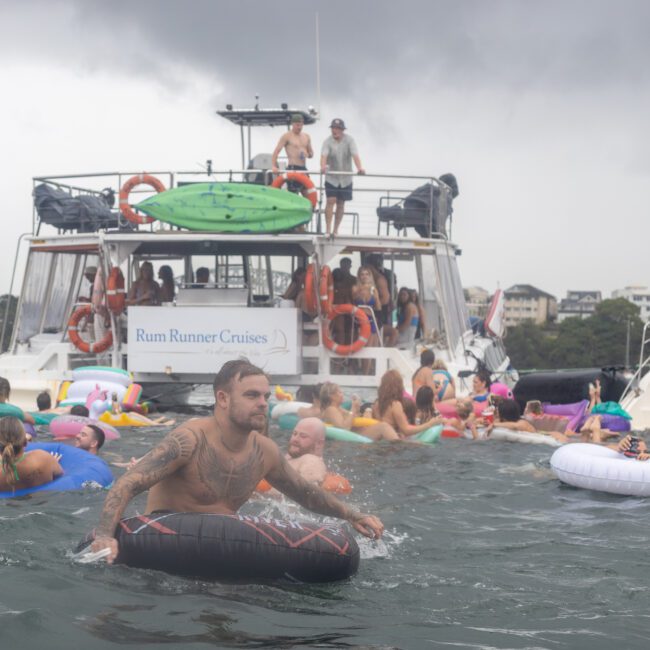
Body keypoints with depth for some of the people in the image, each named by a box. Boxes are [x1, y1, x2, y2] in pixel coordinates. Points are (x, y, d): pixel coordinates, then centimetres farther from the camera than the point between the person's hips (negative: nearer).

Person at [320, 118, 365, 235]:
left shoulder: (349, 141, -5)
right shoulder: (328, 142, -7)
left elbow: (355, 155, -18)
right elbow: (324, 155, -23)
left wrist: (359, 168, -36)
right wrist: (323, 166, -45)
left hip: (345, 178, 2)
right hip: (331, 177, -2)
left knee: (341, 204, 7)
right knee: (331, 201, -12)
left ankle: (336, 230, 16)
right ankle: (328, 229, -10)